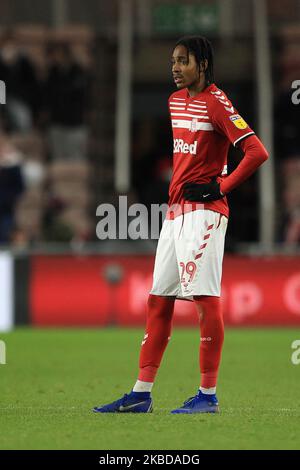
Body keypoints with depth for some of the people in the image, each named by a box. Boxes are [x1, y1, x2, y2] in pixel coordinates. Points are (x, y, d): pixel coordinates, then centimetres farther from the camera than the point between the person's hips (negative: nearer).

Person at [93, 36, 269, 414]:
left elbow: (257, 152, -18)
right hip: (175, 210, 9)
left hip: (204, 212, -9)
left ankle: (208, 395, -4)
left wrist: (221, 186, -15)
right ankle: (141, 394, 10)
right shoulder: (175, 100, 15)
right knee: (158, 299, 7)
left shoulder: (216, 103, -10)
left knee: (205, 298, -8)